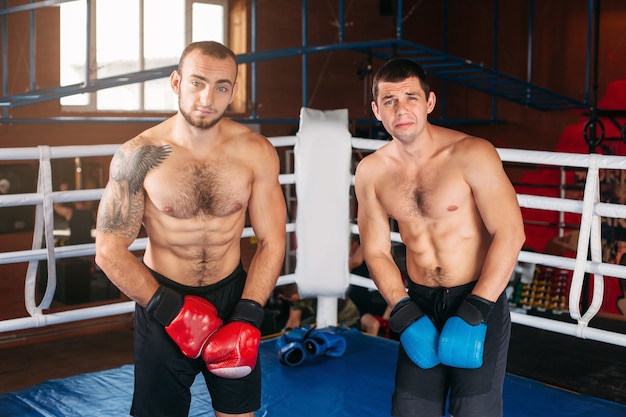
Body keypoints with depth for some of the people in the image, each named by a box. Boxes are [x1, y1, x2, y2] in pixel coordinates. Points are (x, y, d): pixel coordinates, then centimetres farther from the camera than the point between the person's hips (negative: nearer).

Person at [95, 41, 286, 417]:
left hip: (233, 294, 2)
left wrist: (247, 318, -13)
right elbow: (110, 251, -10)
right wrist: (172, 310, -17)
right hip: (162, 300, -1)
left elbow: (271, 241, -4)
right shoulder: (139, 155, -14)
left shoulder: (256, 152, -10)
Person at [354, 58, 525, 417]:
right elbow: (377, 251, 6)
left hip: (480, 300, -4)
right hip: (419, 305, 4)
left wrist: (474, 312, -19)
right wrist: (404, 312, -7)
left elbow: (510, 234, -16)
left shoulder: (471, 154, -14)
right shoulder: (371, 173, -1)